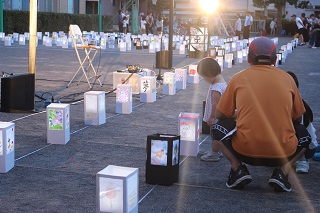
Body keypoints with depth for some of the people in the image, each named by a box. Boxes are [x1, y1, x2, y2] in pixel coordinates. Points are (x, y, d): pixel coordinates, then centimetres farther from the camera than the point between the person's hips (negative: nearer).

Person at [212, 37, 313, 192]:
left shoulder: (238, 78, 5)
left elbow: (220, 114, 12)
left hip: (244, 152, -1)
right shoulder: (287, 78, 8)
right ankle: (282, 171, 6)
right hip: (284, 153, 1)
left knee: (219, 127, 26)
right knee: (303, 134, 32)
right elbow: (297, 119, 18)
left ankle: (237, 169, 4)